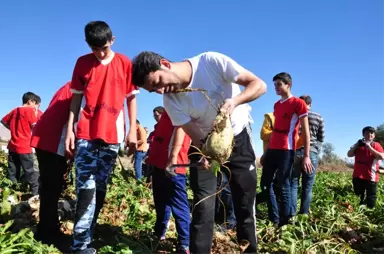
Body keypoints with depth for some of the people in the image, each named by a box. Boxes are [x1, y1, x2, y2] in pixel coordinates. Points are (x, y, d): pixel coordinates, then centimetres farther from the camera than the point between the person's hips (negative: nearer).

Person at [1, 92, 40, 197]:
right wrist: (36, 115, 1)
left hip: (12, 146, 7)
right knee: (30, 171, -3)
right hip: (24, 147, -7)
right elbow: (35, 127, -12)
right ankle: (36, 194, -3)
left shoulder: (15, 110, 13)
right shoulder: (30, 110, -8)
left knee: (12, 173, 10)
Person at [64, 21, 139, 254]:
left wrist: (132, 130, 0)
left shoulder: (125, 63, 3)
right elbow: (76, 98, 7)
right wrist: (70, 129, 0)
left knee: (100, 186, 6)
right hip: (85, 133, 0)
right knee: (86, 186, -8)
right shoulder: (83, 63, 5)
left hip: (112, 134, 1)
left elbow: (131, 98, 6)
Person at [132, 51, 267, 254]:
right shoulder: (171, 101, -18)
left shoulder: (211, 61, -25)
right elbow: (197, 136, -18)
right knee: (203, 208, -6)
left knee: (245, 206, 3)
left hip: (238, 138, -1)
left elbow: (259, 84, -23)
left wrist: (235, 101, -41)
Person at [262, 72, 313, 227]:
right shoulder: (276, 105, 18)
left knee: (283, 186, -4)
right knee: (266, 183, 8)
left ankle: (284, 222, 7)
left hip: (286, 150, -8)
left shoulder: (298, 104, -3)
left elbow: (305, 131, -6)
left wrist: (306, 156, -12)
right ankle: (274, 219, 18)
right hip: (272, 149, 8)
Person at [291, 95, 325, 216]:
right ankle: (304, 214, 7)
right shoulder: (318, 117, 7)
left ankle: (291, 214, -1)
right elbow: (321, 139, 12)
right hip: (312, 153, 0)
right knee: (307, 187, 5)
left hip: (295, 152, 0)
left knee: (293, 184, 3)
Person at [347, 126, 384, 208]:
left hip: (371, 177, -4)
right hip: (358, 176, 4)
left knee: (371, 200, -2)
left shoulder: (376, 145, 0)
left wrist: (369, 147, -18)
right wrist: (356, 145, -6)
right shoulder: (359, 145, 12)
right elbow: (349, 154, 7)